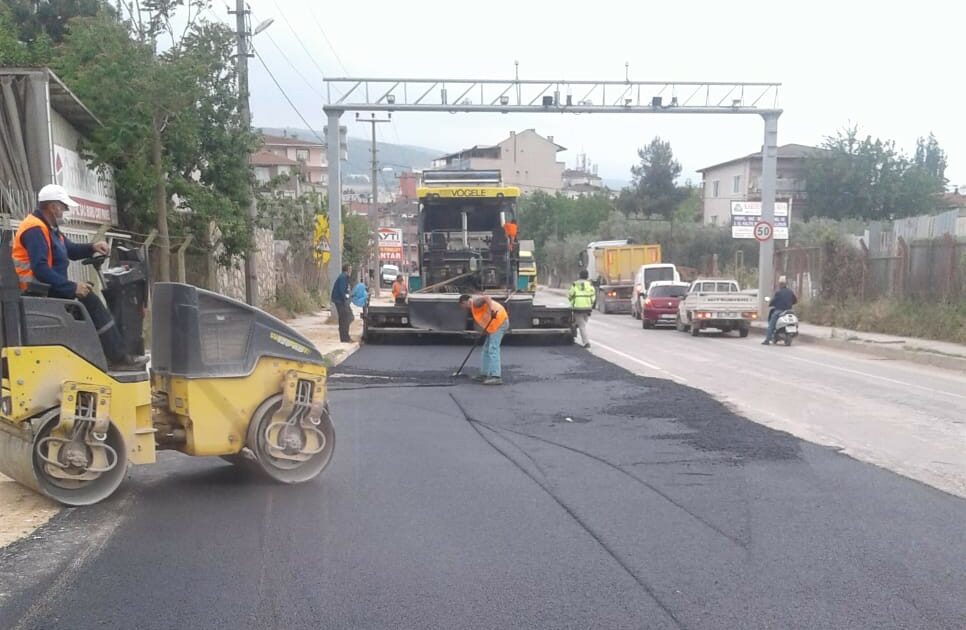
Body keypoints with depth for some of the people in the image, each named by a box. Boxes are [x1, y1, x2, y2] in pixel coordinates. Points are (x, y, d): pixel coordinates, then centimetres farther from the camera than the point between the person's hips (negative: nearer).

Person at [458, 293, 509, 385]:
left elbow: (487, 298, -24)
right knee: (487, 349, 17)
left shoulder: (475, 301, -5)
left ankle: (496, 377, -21)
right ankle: (484, 374, 23)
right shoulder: (473, 309, 24)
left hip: (499, 321, -11)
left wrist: (492, 309, -36)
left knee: (493, 349, -15)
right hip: (494, 324, 11)